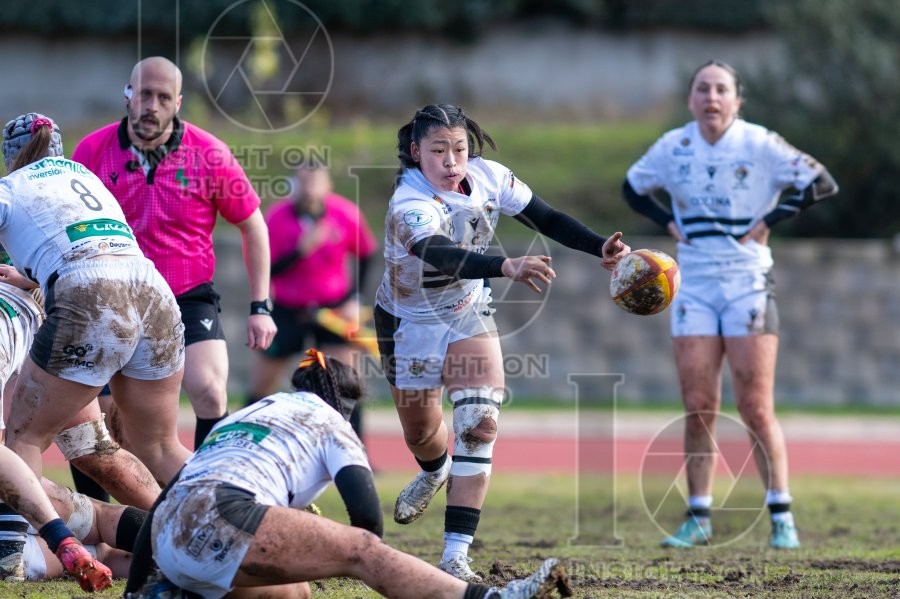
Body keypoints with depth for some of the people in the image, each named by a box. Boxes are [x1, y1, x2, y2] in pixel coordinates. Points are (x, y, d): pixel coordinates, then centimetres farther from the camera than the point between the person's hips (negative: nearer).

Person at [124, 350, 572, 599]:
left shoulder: (236, 418, 35)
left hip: (167, 543, 7)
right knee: (361, 550, -11)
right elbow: (367, 515, 3)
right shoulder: (327, 420, 17)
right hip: (220, 519, -7)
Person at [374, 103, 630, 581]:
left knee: (479, 423, -17)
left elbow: (548, 220, -9)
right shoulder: (409, 205, -34)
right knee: (420, 433, 15)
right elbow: (441, 256, -53)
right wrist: (507, 266, -69)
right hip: (409, 322, -3)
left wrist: (603, 248, -25)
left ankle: (456, 554, -20)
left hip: (467, 314, 3)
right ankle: (434, 473, 56)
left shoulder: (487, 177, -17)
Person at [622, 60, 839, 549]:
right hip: (694, 285, 3)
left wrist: (769, 220, -11)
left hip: (748, 284, -3)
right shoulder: (673, 148, 4)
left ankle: (781, 516, 2)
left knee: (756, 408, -6)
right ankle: (698, 518, 7)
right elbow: (632, 188, 20)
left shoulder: (760, 145, -6)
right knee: (698, 409, 0)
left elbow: (821, 183, -7)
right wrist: (669, 222, 4)